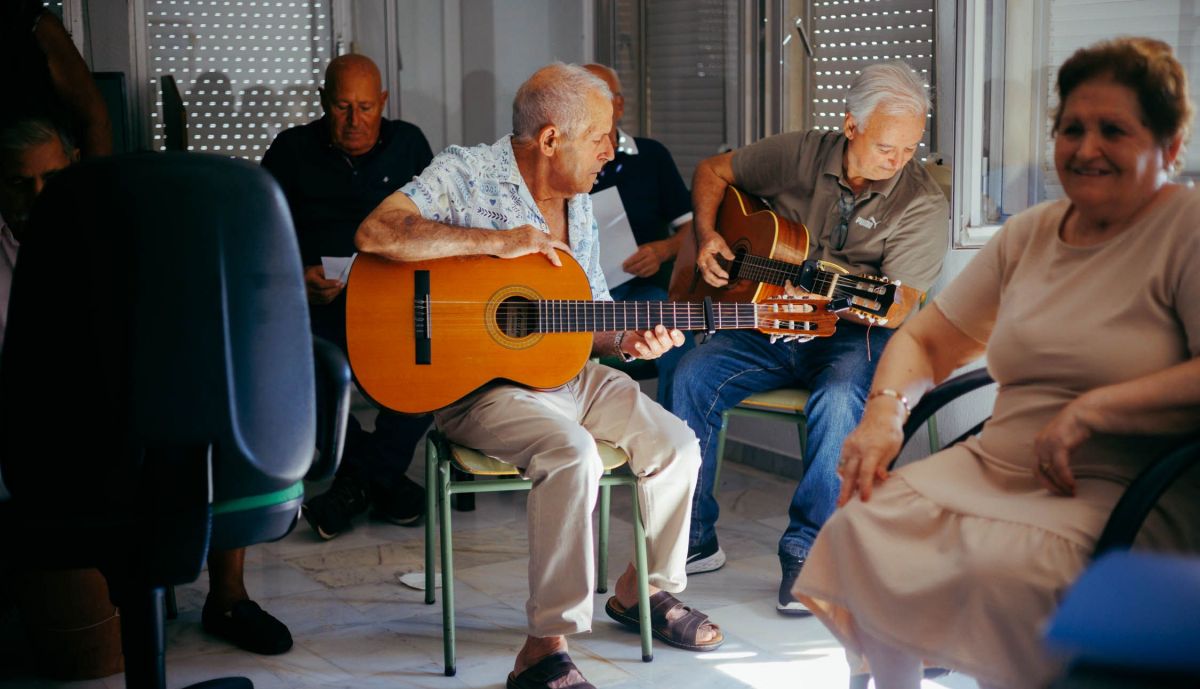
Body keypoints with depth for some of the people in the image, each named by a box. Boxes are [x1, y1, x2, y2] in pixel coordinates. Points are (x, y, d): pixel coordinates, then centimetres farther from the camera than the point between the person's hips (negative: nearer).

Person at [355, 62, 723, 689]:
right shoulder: (466, 174, -11)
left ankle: (645, 590, 20)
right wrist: (499, 241, -26)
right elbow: (375, 233, -27)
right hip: (479, 380, -8)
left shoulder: (577, 202, 12)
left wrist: (626, 339, -6)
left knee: (677, 445, -4)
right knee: (573, 456, -33)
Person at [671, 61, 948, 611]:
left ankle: (807, 550, -23)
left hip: (855, 335, -3)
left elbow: (898, 306, -14)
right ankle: (693, 540, -9)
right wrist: (706, 237, -2)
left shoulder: (922, 204, -8)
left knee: (840, 398, -36)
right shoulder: (799, 155, 0)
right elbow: (713, 172, 15)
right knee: (694, 375, -19)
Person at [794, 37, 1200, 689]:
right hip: (994, 463, 6)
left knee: (1000, 567, -35)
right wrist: (884, 411, -1)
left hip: (1120, 487, -6)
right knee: (857, 525, -18)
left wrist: (1091, 410, -23)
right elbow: (925, 341, 19)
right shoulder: (1029, 232, 15)